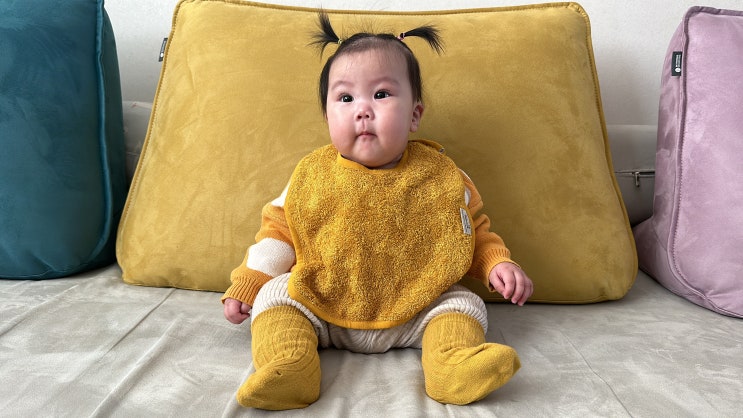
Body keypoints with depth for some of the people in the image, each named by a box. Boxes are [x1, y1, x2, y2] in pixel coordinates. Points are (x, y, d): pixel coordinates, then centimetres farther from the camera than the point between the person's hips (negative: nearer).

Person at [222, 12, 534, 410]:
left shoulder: (441, 178, -3)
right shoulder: (311, 176, -2)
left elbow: (474, 231, 8)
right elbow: (278, 229, 6)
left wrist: (498, 262, -8)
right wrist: (248, 283, 0)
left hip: (415, 312, 0)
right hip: (318, 308, 1)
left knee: (464, 304, -16)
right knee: (274, 295, -17)